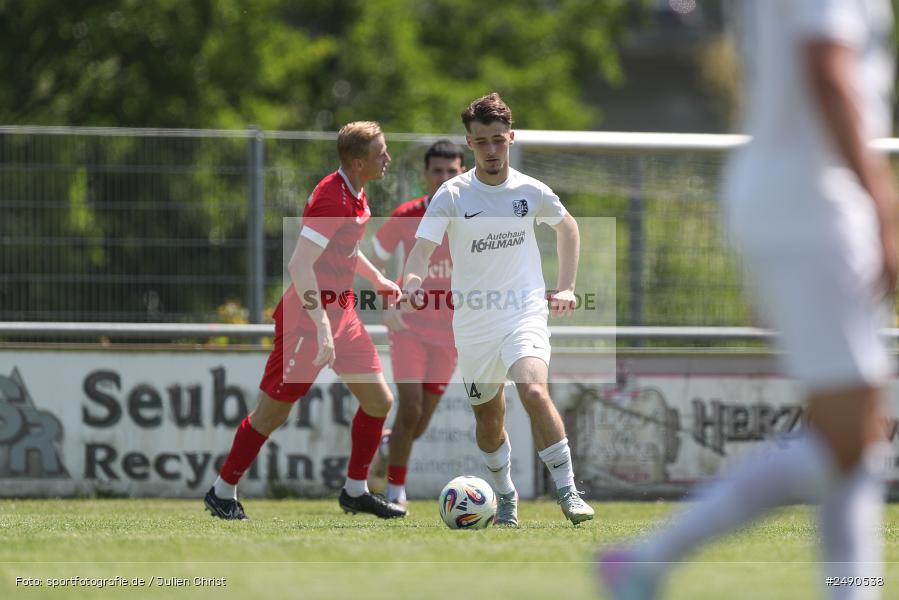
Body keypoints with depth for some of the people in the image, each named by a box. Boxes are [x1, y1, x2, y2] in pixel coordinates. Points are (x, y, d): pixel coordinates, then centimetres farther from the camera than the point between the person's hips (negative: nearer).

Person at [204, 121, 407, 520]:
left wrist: (377, 279, 28)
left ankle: (355, 492, 18)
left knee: (379, 401, 6)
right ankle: (222, 493, 12)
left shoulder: (355, 195, 8)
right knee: (274, 411, -1)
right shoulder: (332, 199, -22)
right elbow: (299, 265, -28)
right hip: (310, 313, -9)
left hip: (341, 312, 9)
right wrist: (322, 328, -30)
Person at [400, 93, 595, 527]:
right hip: (473, 322, 1)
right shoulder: (453, 195, -6)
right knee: (487, 418, 11)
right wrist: (412, 281, -38)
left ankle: (568, 492, -18)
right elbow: (422, 247, -16)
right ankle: (505, 495, 36)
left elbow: (567, 227, 19)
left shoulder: (530, 191, -1)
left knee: (534, 392, -25)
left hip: (525, 312, -1)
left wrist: (566, 287, 12)